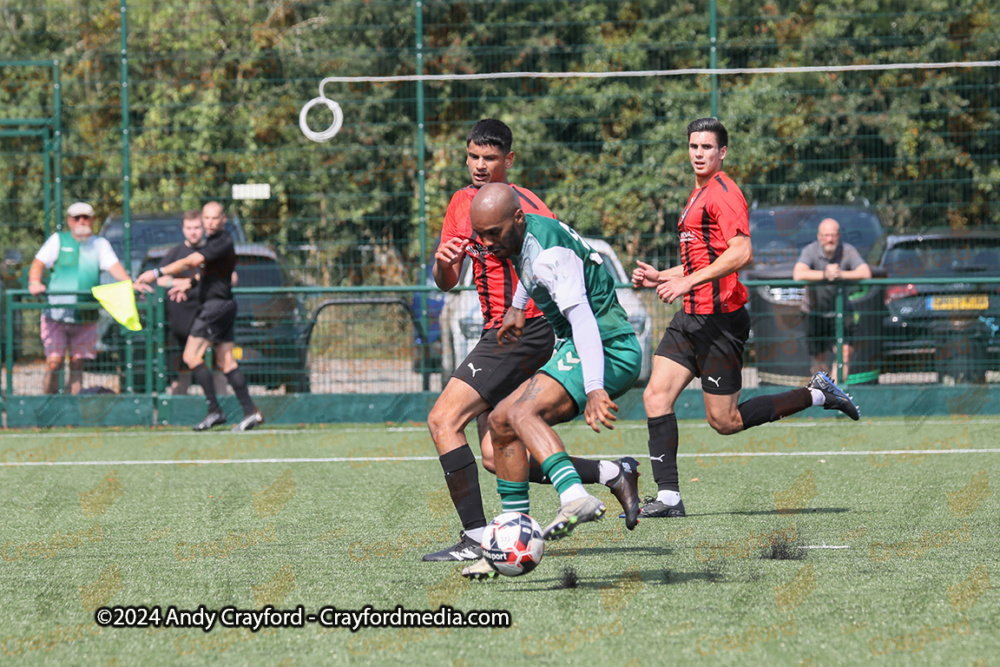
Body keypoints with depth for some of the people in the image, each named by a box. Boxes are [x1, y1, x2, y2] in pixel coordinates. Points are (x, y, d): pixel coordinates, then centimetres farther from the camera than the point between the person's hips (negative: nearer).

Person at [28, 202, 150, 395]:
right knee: (54, 362, -9)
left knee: (77, 364, 3)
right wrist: (34, 282, -21)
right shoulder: (58, 240, 9)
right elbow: (39, 263, 0)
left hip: (85, 318, 2)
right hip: (56, 313, -2)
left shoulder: (100, 244, 13)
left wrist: (130, 284, -19)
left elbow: (113, 266, -1)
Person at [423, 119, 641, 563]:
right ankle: (612, 474, 13)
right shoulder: (462, 202, 16)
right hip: (499, 332, 9)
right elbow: (445, 282, 19)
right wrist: (443, 262, -4)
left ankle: (475, 538, -18)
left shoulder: (520, 203, -8)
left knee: (444, 421, -17)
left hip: (523, 330, -9)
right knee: (496, 457, 4)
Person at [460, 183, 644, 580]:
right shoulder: (525, 234, 8)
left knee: (522, 413, -30)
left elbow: (582, 318, -33)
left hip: (607, 352, -10)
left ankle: (576, 498, -51)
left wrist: (595, 388, -43)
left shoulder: (550, 255, -22)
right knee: (501, 423, 10)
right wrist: (518, 307, 41)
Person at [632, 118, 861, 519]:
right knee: (656, 396, -4)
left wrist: (688, 282, -25)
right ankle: (668, 497, -5)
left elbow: (741, 253, -24)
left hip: (720, 318, -9)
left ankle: (817, 395, 10)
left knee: (724, 421, -3)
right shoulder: (699, 194, 19)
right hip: (693, 318, 9)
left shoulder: (723, 193, -12)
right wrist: (661, 277, 18)